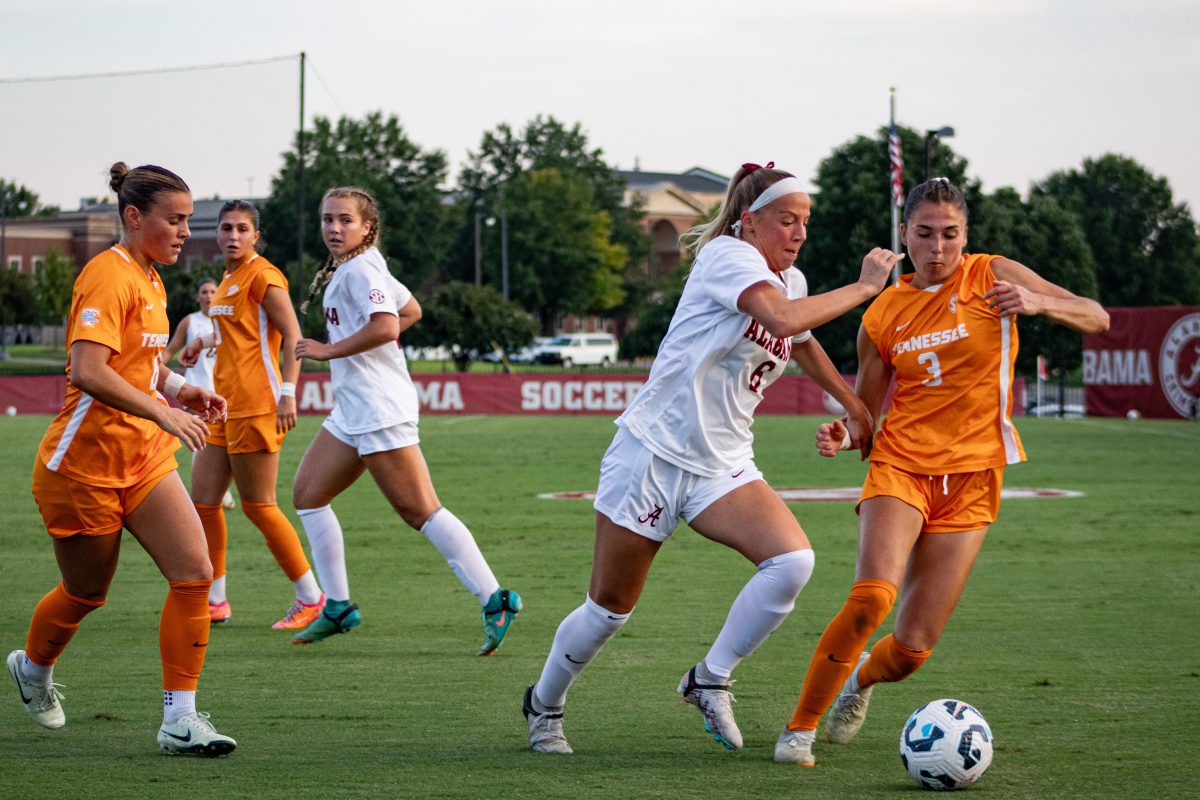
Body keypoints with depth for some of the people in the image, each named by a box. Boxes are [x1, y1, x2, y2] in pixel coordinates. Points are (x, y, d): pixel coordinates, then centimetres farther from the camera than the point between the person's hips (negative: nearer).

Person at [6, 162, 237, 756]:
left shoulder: (149, 279, 11)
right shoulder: (108, 276, -17)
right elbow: (88, 371, -28)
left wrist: (179, 387, 7)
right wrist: (162, 412, -30)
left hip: (144, 460, 8)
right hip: (85, 462, -8)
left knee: (194, 573, -9)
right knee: (85, 593, 9)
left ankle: (180, 718, -7)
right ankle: (32, 668, 41)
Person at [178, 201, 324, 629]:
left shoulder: (262, 276, -10)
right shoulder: (229, 280, 17)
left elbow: (292, 336, -16)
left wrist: (287, 394, -24)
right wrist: (205, 340, 21)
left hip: (255, 406, -9)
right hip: (225, 406, 9)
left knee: (259, 507, -6)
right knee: (203, 501, 7)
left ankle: (311, 598, 3)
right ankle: (214, 601, 16)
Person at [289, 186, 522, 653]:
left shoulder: (359, 269, -12)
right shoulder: (352, 269, 17)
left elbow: (385, 326, -27)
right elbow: (411, 311, 28)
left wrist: (330, 350, -18)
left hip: (379, 410, -11)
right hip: (352, 410, 11)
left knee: (420, 511, -12)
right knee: (307, 494, 12)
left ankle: (494, 601, -13)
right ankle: (338, 607, 15)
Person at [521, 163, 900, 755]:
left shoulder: (791, 280, 9)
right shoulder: (729, 256, -15)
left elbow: (802, 341, 33)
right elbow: (783, 318, -34)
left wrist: (853, 405, 37)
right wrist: (863, 288, -24)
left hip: (723, 467, 7)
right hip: (654, 452, -6)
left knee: (793, 560, -20)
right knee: (610, 608, 3)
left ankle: (709, 679, -2)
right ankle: (544, 704, 29)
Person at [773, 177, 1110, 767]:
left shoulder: (993, 277, 1)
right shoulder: (882, 315, 5)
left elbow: (1097, 319, 1)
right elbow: (865, 408, 15)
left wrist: (1038, 303, -18)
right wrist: (840, 435, -9)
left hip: (971, 481, 0)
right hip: (900, 466, 0)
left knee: (912, 649, -4)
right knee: (871, 597, -28)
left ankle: (861, 680, 33)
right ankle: (799, 727, -11)